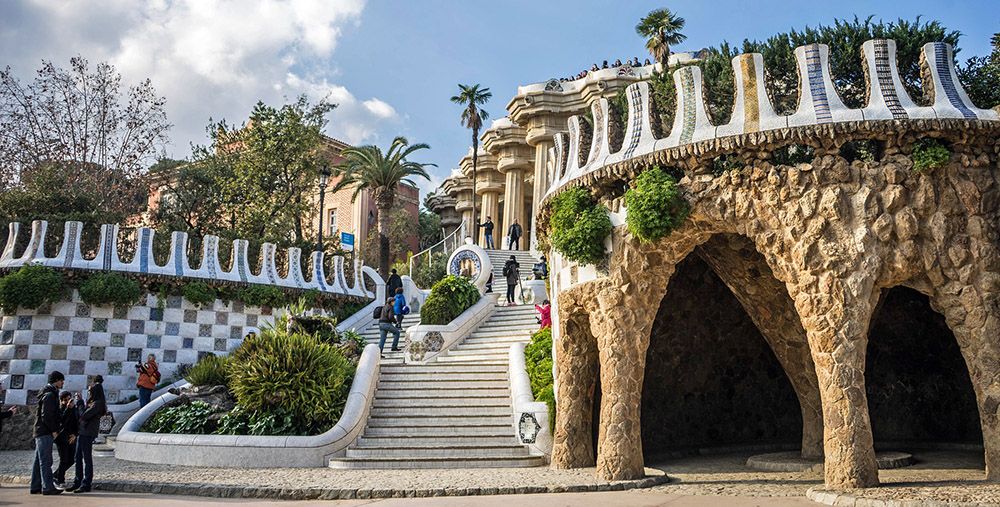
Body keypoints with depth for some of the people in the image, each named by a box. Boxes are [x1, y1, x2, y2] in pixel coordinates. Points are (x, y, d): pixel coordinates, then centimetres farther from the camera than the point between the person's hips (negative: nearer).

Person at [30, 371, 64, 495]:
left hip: (40, 432, 10)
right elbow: (46, 416, -21)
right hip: (45, 432, -10)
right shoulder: (50, 395, -14)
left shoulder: (49, 394, 18)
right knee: (45, 460, -9)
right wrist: (54, 430, -14)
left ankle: (35, 486, 16)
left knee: (39, 460, 12)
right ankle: (48, 487, -9)